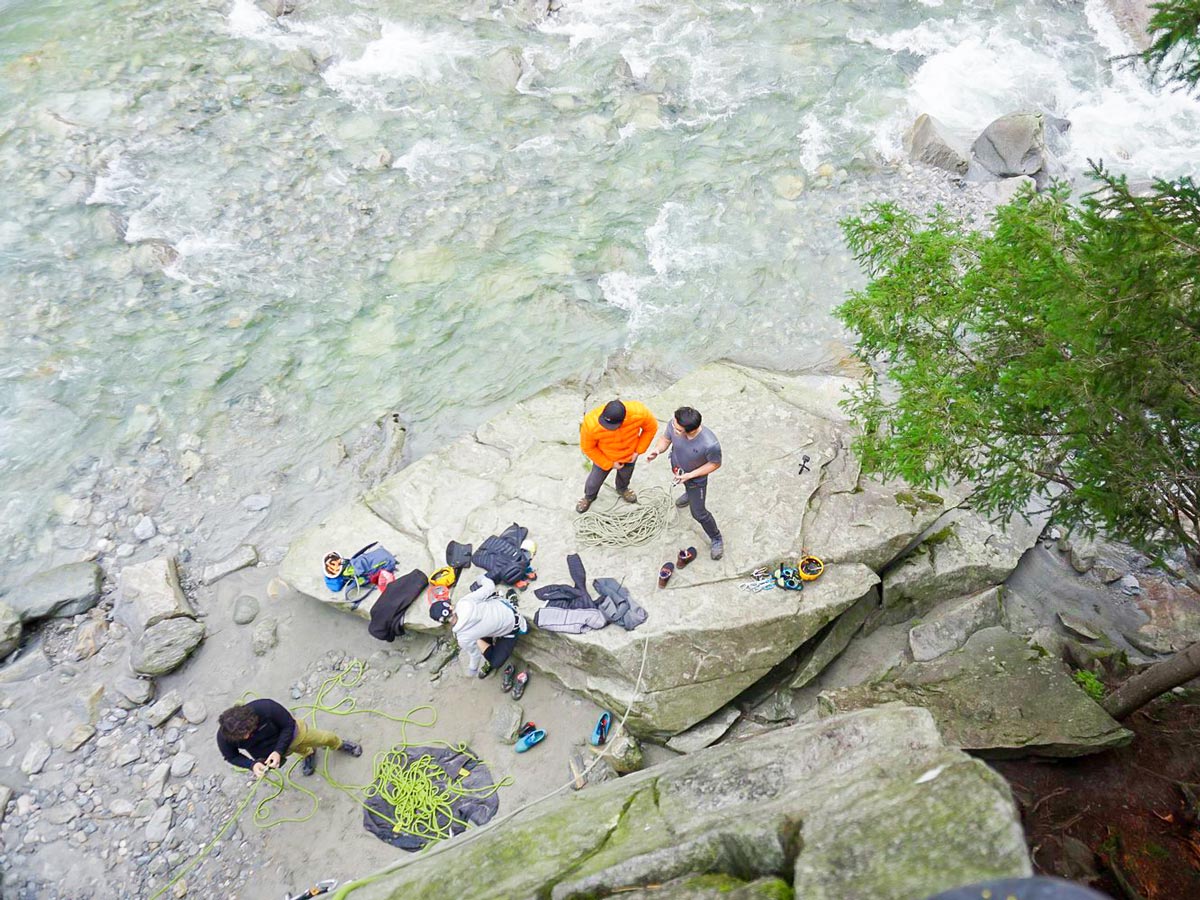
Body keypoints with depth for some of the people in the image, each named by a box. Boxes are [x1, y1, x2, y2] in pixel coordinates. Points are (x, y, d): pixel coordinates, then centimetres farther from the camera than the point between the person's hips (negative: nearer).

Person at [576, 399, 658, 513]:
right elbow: (588, 448, -20)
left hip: (629, 456, 1)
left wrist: (638, 451, -12)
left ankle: (622, 489, 65)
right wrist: (609, 464, -15)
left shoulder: (639, 412, -40)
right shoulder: (591, 423, -41)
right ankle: (589, 497, 56)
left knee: (625, 476, 30)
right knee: (594, 481, 22)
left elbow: (651, 427, -15)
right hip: (604, 458, -1)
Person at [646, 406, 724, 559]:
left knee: (698, 513, 12)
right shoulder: (674, 425, -35)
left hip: (696, 478, -4)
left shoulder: (710, 444, -45)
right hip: (678, 469, 4)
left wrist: (690, 475, -28)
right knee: (687, 486, 38)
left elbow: (715, 464, -24)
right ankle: (690, 494, 75)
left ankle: (716, 539, 40)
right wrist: (657, 450, -33)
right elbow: (665, 438, -12)